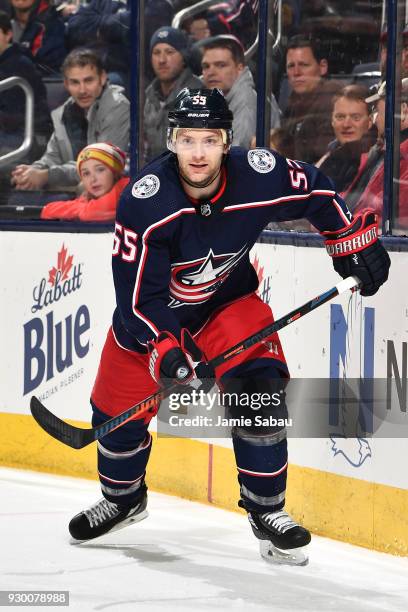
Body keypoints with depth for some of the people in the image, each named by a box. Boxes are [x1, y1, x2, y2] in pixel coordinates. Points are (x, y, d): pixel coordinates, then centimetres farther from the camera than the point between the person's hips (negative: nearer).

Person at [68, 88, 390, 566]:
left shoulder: (258, 176, -25)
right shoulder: (143, 203, -31)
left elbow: (315, 192, -2)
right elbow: (138, 294, -27)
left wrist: (353, 239, -2)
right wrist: (166, 348, -37)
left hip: (228, 301, 1)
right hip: (150, 313, -1)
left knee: (258, 389, -20)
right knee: (118, 410, 4)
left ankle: (266, 511, -2)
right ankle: (122, 499, 37)